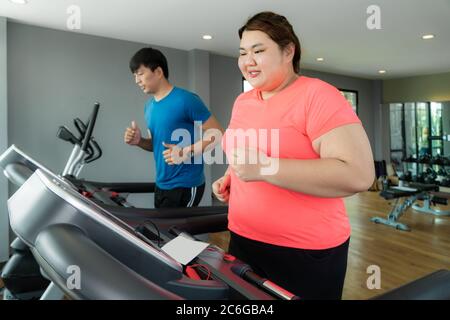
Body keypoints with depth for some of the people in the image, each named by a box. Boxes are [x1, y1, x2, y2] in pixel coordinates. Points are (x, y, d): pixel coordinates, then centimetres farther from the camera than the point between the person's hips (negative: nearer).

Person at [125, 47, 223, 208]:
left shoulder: (186, 100, -15)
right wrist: (139, 141, -1)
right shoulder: (149, 107, 10)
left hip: (185, 186, -8)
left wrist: (186, 152, -22)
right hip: (162, 185, 8)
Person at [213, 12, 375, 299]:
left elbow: (358, 175, -24)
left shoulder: (317, 95, -15)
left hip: (306, 253, -6)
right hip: (243, 240, 7)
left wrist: (265, 168, -29)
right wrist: (230, 178, 2)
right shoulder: (242, 102, 7)